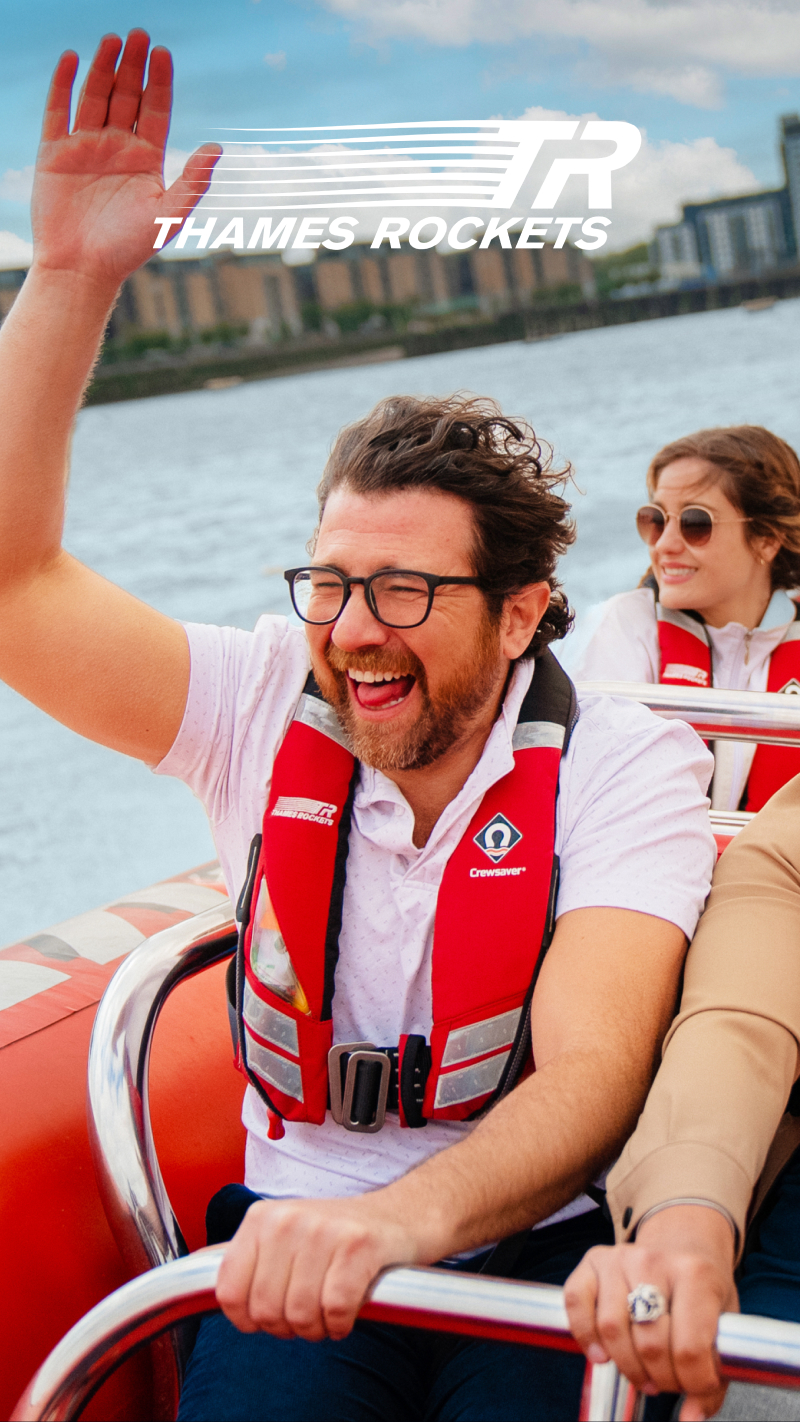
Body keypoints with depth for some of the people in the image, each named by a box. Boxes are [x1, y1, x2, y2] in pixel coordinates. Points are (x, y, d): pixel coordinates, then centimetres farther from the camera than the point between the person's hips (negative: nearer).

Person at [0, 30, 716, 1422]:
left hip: (539, 1242, -1)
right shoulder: (269, 706, -3)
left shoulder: (625, 765, -10)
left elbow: (591, 1077, -22)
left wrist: (396, 1219, -41)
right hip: (297, 1234, 1)